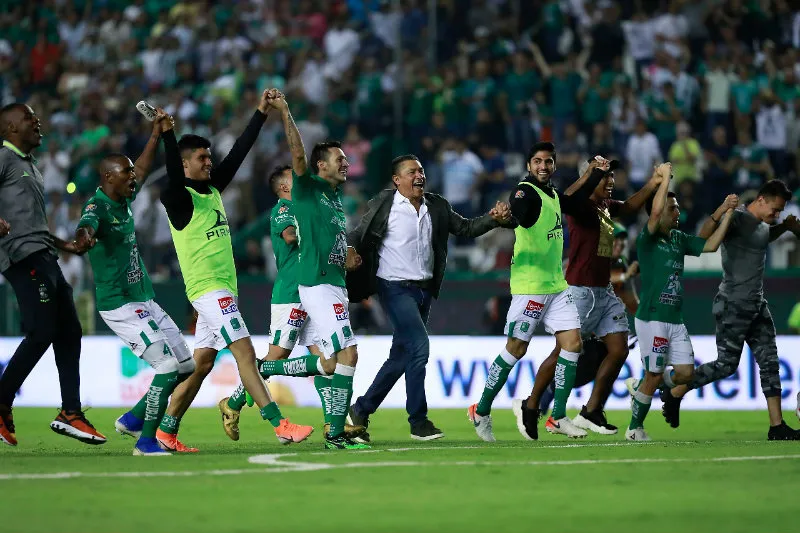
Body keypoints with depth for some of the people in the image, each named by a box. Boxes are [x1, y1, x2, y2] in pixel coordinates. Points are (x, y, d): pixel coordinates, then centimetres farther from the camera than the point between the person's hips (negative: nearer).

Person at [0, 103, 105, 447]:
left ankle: (70, 414, 8)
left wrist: (67, 246, 28)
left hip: (43, 258, 10)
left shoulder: (30, 166, 26)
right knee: (41, 334, -14)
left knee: (69, 333, 6)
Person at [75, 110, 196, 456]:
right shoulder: (98, 206, -17)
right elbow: (86, 226, -42)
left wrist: (156, 135, 24)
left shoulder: (124, 200, 9)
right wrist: (83, 238, -64)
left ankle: (133, 419, 20)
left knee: (185, 365, 10)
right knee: (168, 366, -16)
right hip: (120, 305, -10)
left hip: (145, 302, 10)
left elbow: (143, 170, 29)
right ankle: (146, 440, -8)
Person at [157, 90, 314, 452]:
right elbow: (174, 177, -30)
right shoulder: (179, 198, -9)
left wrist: (261, 114, 12)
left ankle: (166, 431, 16)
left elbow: (238, 154, 15)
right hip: (207, 288, -9)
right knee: (245, 352, -15)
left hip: (224, 287, 9)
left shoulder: (212, 188, 14)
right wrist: (167, 135, -41)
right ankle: (280, 425, -20)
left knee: (202, 363, 10)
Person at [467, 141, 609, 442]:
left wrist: (597, 175, 34)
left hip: (556, 285, 8)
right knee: (516, 348, -4)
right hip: (530, 287, -8)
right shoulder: (526, 192, -12)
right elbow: (520, 215, -34)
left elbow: (573, 204, 36)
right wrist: (505, 216, -56)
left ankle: (558, 417, 5)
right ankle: (481, 411, 10)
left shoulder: (551, 193, 14)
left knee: (572, 342, 0)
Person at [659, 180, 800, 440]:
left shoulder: (762, 225, 13)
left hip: (757, 306, 9)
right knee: (726, 364, -5)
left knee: (770, 363, 2)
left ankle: (777, 426, 2)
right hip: (733, 306, -9)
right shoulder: (737, 218, -15)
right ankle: (674, 393, 14)